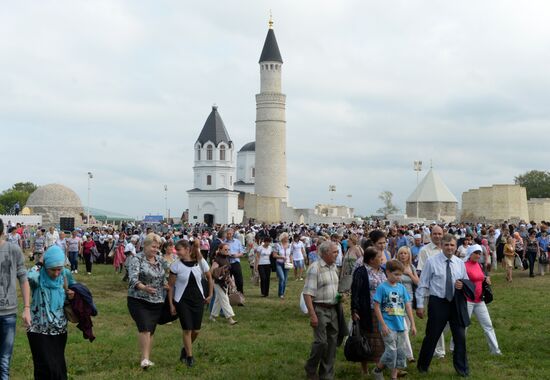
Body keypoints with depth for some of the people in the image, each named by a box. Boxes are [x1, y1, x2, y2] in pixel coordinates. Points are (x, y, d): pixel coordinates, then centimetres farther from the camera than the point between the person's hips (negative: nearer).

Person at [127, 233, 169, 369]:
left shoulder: (160, 260, 9)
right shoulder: (136, 259, -9)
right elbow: (133, 279, -22)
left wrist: (167, 285, 3)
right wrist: (144, 288, -39)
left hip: (157, 301, 6)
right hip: (139, 300, -5)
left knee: (151, 330, 9)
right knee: (145, 328, -19)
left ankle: (146, 359, 18)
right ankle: (145, 358, -18)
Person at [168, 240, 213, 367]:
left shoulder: (201, 262, -7)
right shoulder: (176, 265, -10)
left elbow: (209, 278, 8)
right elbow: (171, 286, -4)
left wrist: (210, 295, 6)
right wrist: (171, 304, -7)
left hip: (198, 299, 2)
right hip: (182, 301, -2)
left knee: (196, 330, 6)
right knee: (187, 329, -5)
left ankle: (185, 349, 32)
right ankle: (189, 357, 9)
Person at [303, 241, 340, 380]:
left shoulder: (334, 267, 11)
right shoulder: (315, 268, -13)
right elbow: (307, 293, -18)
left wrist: (340, 296, 7)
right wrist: (312, 315, -22)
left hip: (333, 309, 7)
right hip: (320, 309, -7)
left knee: (332, 341, 9)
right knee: (321, 342, -9)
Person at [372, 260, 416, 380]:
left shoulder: (401, 287, 6)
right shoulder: (382, 287, -9)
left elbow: (407, 306, 10)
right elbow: (377, 307, -9)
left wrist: (413, 324, 7)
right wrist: (383, 325, -13)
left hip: (401, 325, 6)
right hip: (388, 326, -6)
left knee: (400, 352, 8)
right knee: (391, 351, -10)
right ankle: (377, 370, 13)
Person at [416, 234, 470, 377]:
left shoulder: (460, 263, 6)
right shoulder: (431, 262, -6)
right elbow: (422, 284, -4)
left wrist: (462, 285, -9)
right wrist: (420, 305, -7)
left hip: (456, 303, 3)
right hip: (437, 302, -3)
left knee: (460, 337, 5)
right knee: (432, 336, 6)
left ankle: (462, 368, 21)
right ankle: (423, 366, 24)